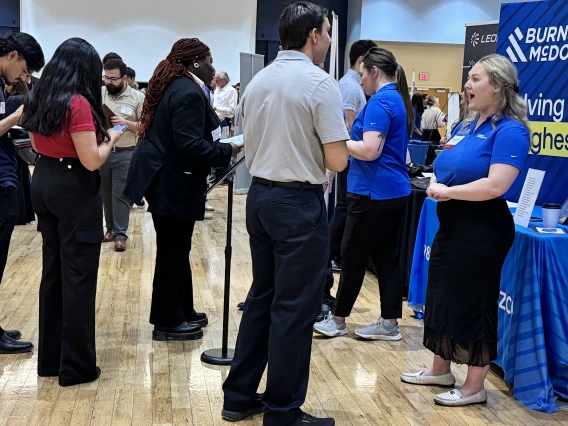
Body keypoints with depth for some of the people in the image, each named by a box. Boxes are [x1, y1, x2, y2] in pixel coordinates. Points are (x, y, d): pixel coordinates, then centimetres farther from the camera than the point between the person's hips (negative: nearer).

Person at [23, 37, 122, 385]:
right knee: (78, 276, 0)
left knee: (53, 272, 16)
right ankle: (76, 365, 8)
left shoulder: (39, 99, 8)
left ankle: (50, 358, 25)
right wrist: (110, 139, -1)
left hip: (43, 184, 9)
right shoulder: (78, 103, -17)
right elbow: (91, 161, -20)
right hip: (74, 189, -8)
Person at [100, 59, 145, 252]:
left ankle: (120, 234, 1)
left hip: (125, 154, -3)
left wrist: (126, 123, -20)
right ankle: (110, 228, 25)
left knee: (120, 194, -3)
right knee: (105, 193, 12)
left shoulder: (138, 98, -4)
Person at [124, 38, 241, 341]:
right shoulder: (189, 92, -19)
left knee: (175, 249, 18)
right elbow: (191, 146, -26)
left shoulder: (174, 86, 13)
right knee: (173, 252, 1)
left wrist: (219, 146, 15)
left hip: (165, 179, 10)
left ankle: (182, 312, 30)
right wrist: (227, 152, -15)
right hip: (173, 183, -10)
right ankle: (167, 323, 13)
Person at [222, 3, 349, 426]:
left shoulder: (256, 83, 9)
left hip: (260, 196, 8)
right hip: (299, 203, -8)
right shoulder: (320, 83, -13)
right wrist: (339, 138, 5)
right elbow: (337, 161, -15)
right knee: (294, 307, 1)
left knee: (262, 296, 17)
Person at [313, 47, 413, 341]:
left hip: (374, 193, -9)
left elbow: (370, 150, -23)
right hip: (395, 191, 9)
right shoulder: (399, 100, 14)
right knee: (387, 259, 11)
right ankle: (389, 323, 15)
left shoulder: (380, 102, -16)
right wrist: (351, 138, 14)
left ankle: (337, 320, 15)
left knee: (352, 257, 3)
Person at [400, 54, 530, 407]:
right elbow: (446, 168, 18)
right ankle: (441, 370, 33)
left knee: (473, 302, 0)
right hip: (452, 224, 9)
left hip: (482, 228, -9)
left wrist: (448, 191, -14)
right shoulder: (470, 126, 11)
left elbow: (495, 185, -26)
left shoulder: (510, 130, -16)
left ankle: (475, 387, 15)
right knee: (443, 295, 16)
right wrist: (436, 185, -6)